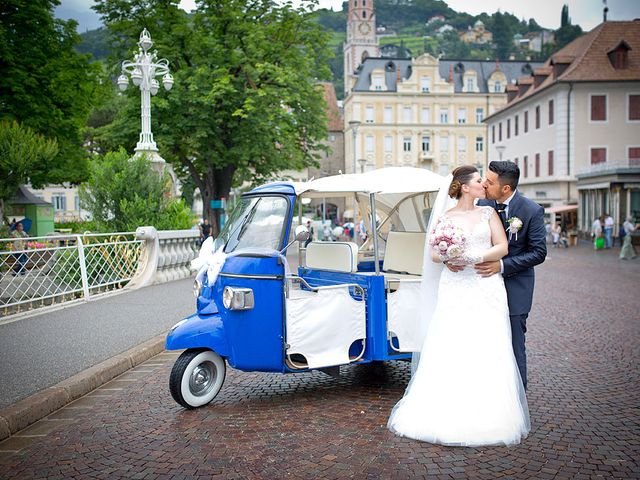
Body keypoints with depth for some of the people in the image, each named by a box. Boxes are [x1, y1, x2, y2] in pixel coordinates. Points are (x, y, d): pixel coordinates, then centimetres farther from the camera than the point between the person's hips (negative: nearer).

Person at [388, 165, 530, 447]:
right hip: (455, 288, -1)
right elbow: (433, 254, 7)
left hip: (486, 287, 1)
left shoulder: (488, 213, 11)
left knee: (486, 352, -4)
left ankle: (485, 415, 4)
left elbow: (502, 247, 2)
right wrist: (447, 259, -15)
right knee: (448, 351, -7)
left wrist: (473, 258, -13)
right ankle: (448, 414, 1)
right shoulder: (444, 218, 9)